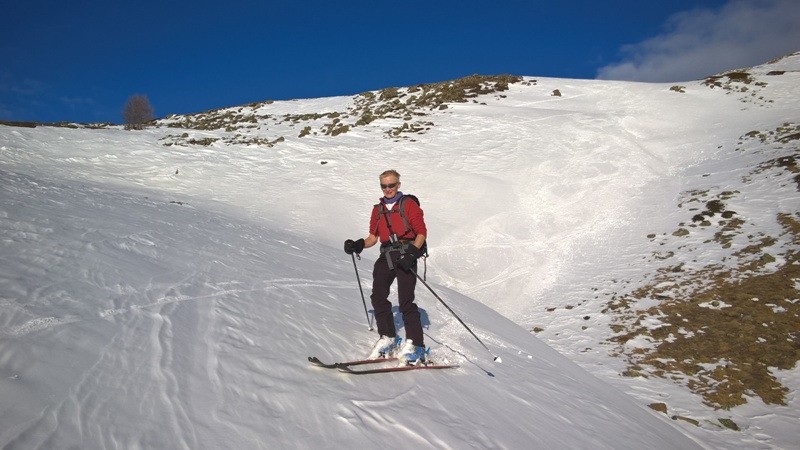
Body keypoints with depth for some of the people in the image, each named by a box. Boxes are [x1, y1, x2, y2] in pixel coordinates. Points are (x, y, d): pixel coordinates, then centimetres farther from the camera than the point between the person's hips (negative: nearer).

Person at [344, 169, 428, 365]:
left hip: (406, 256, -6)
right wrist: (358, 245, -1)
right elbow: (373, 237, 19)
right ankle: (388, 338, 10)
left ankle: (415, 345, -7)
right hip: (386, 257, 6)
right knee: (378, 297, -4)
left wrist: (411, 253, -18)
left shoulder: (409, 205, 3)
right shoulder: (378, 209, 19)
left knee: (405, 301, -12)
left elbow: (422, 233, -3)